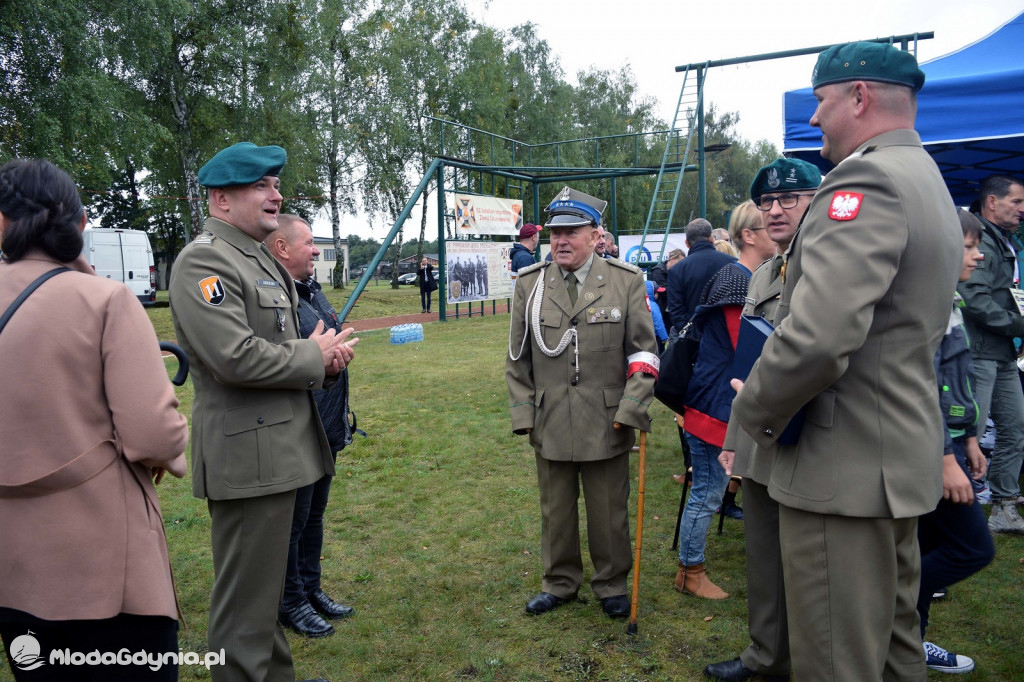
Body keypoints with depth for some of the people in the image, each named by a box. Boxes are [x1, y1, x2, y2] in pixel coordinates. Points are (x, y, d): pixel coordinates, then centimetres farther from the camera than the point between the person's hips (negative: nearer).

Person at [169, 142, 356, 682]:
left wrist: (325, 355, 3)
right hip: (248, 455, -10)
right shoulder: (204, 260, -15)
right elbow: (235, 357, -27)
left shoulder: (262, 259, 16)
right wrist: (314, 356, -12)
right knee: (246, 602, 2)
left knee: (267, 589, 23)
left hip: (278, 449, 10)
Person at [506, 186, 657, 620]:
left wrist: (631, 409, -9)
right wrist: (523, 413, 2)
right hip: (550, 424, 2)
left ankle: (612, 585, 34)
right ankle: (559, 582, 35)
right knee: (555, 511, 15)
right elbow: (518, 358, 7)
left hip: (606, 424, -2)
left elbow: (643, 352, -1)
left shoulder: (626, 282, -2)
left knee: (609, 512, 12)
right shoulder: (529, 284, 2)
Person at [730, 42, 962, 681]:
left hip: (845, 471, -11)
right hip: (903, 460, 11)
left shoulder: (866, 179, -19)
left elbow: (816, 337, -32)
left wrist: (754, 410, -13)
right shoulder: (929, 180, 15)